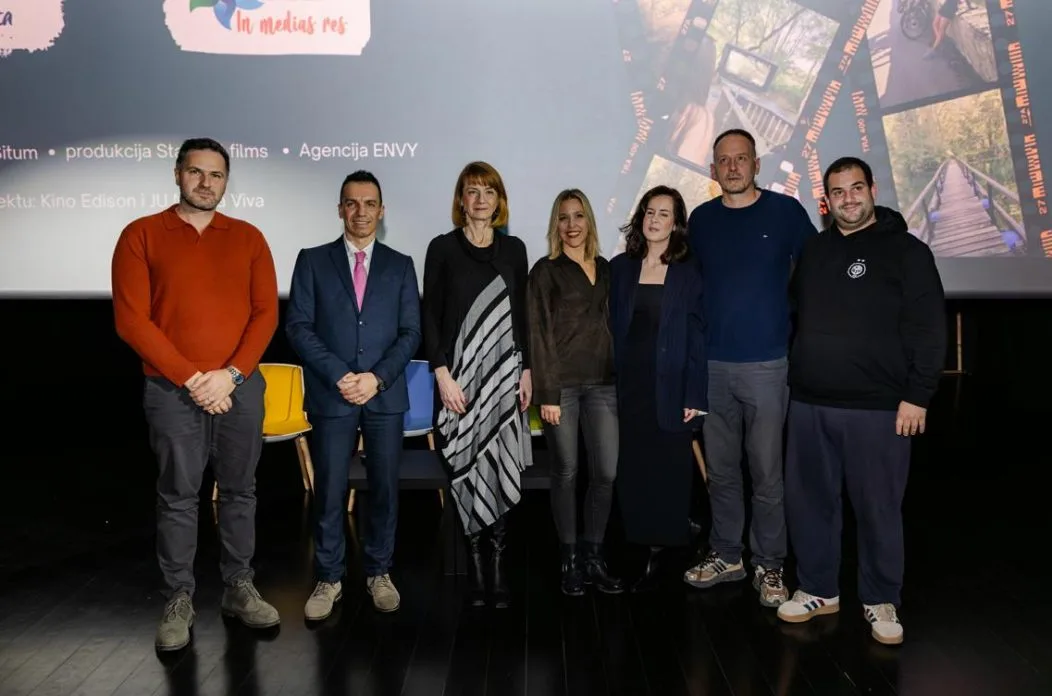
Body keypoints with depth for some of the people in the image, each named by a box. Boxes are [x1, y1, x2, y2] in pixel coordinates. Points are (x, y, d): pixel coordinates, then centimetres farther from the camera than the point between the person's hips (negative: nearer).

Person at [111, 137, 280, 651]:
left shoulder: (248, 238, 7)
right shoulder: (141, 235, 1)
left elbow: (266, 312, 2)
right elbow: (131, 319, -6)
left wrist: (230, 373, -11)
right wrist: (192, 378, -11)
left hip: (240, 387, 2)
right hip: (173, 390, -2)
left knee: (239, 490, 10)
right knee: (177, 497, 4)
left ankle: (239, 589, 23)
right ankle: (178, 601, 17)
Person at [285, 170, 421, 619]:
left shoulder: (400, 266, 9)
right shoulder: (313, 261, 6)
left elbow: (411, 332, 3)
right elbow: (298, 326, -1)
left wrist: (377, 377, -10)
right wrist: (338, 375, -12)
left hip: (386, 395, 1)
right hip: (331, 394, -1)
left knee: (385, 487, 7)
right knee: (330, 490, 3)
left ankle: (379, 573, 23)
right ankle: (329, 578, 18)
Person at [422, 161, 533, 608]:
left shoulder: (514, 249, 10)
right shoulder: (443, 248, 2)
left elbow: (522, 314, 11)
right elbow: (430, 315, -1)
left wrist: (527, 370, 4)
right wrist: (442, 374, -10)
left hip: (505, 374, 2)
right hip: (460, 373, -2)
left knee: (502, 467, -2)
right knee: (468, 468, -1)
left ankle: (498, 566, 5)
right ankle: (475, 566, 9)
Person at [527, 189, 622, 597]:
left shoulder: (604, 268, 14)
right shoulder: (546, 271, 0)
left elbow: (611, 323, 15)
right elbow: (539, 334, -5)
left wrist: (621, 377, 6)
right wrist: (547, 394, -11)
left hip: (603, 381, 4)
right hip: (562, 382, -4)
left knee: (606, 472, 1)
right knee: (566, 472, 4)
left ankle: (593, 557, 16)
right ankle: (569, 561, 17)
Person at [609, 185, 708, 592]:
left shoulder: (688, 273, 1)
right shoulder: (620, 268, 8)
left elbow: (696, 336, -3)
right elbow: (611, 328, 8)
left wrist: (694, 396, -9)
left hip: (670, 386, -2)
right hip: (628, 384, 3)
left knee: (669, 469, 2)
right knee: (633, 469, 6)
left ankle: (664, 549, 14)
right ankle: (645, 551, 17)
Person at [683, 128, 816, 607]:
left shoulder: (785, 211, -1)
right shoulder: (701, 219, 8)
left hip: (767, 364, -3)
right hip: (713, 364, 3)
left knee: (767, 473, 3)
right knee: (720, 470, 12)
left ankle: (768, 566, 18)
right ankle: (725, 556, 26)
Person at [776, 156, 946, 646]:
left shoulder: (906, 251, -2)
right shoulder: (813, 251, 13)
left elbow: (929, 330, -6)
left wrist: (916, 396, -11)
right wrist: (794, 377, 15)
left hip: (876, 408, -4)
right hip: (808, 404, 5)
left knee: (878, 510, 5)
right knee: (808, 503, 11)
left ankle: (881, 601, 23)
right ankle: (817, 590, 27)